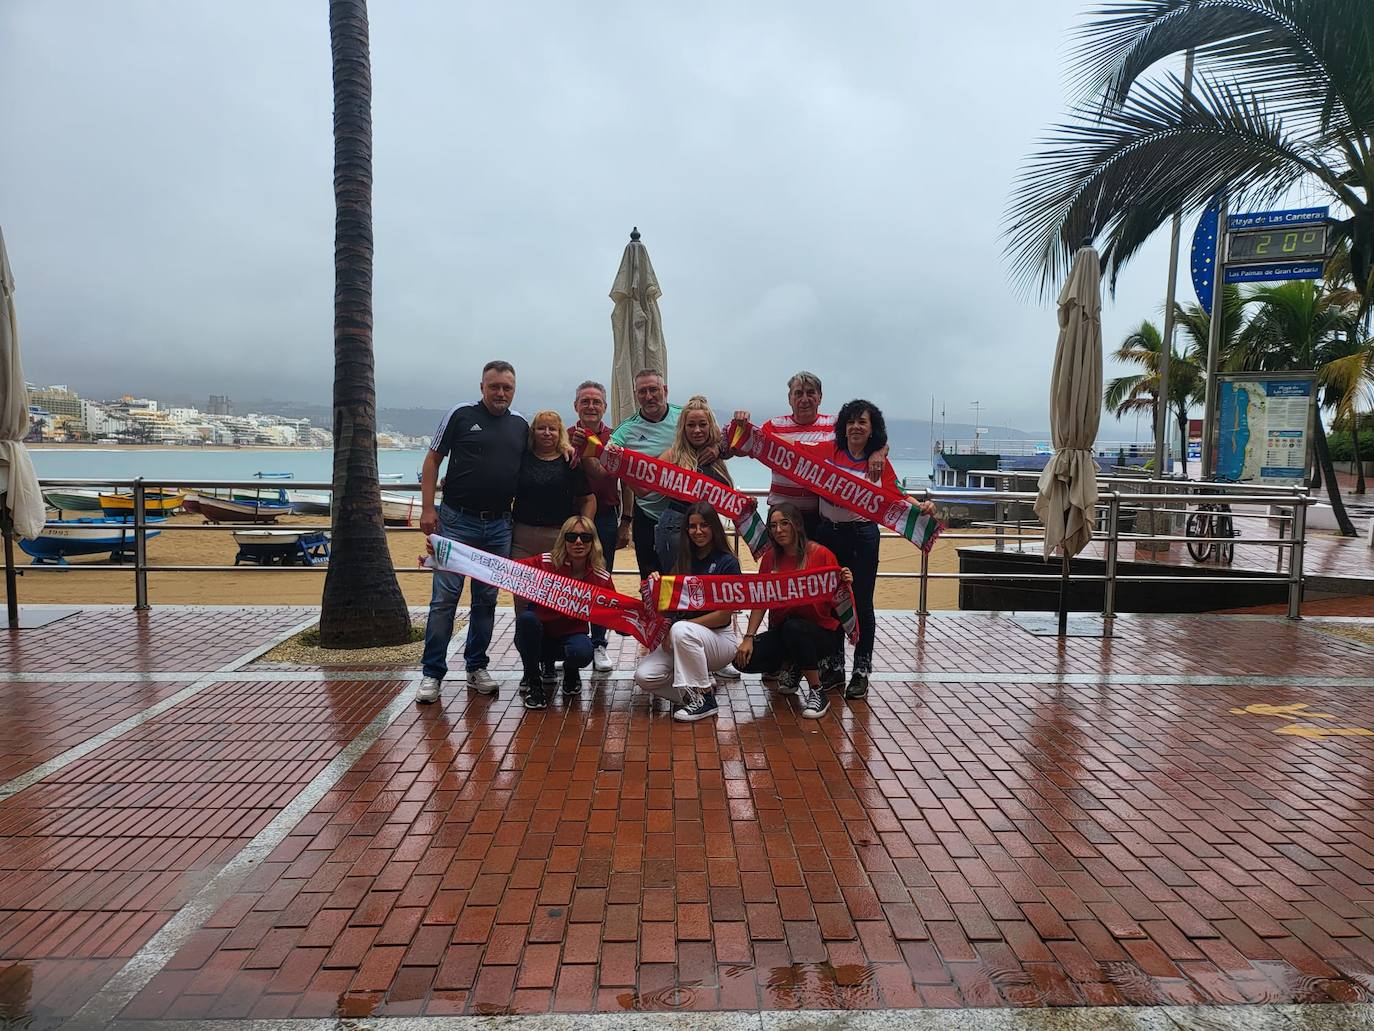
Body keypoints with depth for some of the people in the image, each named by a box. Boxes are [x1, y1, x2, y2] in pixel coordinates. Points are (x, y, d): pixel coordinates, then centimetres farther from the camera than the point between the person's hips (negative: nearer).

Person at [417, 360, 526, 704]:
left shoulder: (521, 425, 10)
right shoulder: (460, 415, -1)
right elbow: (432, 461, 0)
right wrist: (427, 508, -7)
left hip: (499, 526, 4)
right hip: (457, 521, -3)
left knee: (487, 599, 10)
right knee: (444, 598, -3)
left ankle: (476, 668, 21)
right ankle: (432, 673, 5)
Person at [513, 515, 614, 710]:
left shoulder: (601, 579, -10)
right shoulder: (546, 563, -16)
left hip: (571, 635, 0)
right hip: (536, 636, 0)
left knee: (582, 652, -34)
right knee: (526, 618, -33)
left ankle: (570, 672, 9)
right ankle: (532, 680, -8)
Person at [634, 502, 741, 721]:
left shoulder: (727, 563, -8)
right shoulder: (681, 559, 8)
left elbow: (725, 615, -13)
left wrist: (682, 625, -17)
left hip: (720, 638, -5)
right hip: (680, 640, 5)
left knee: (682, 631, -37)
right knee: (644, 676, -18)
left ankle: (704, 698, -20)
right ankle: (703, 686, 3)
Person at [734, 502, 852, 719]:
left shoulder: (821, 554, -11)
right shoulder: (770, 558, 1)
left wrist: (845, 585, -31)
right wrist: (749, 637, -10)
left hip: (823, 632, -4)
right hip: (782, 632, 4)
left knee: (794, 627, -38)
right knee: (744, 659, -19)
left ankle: (817, 692, -16)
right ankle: (792, 667, 13)